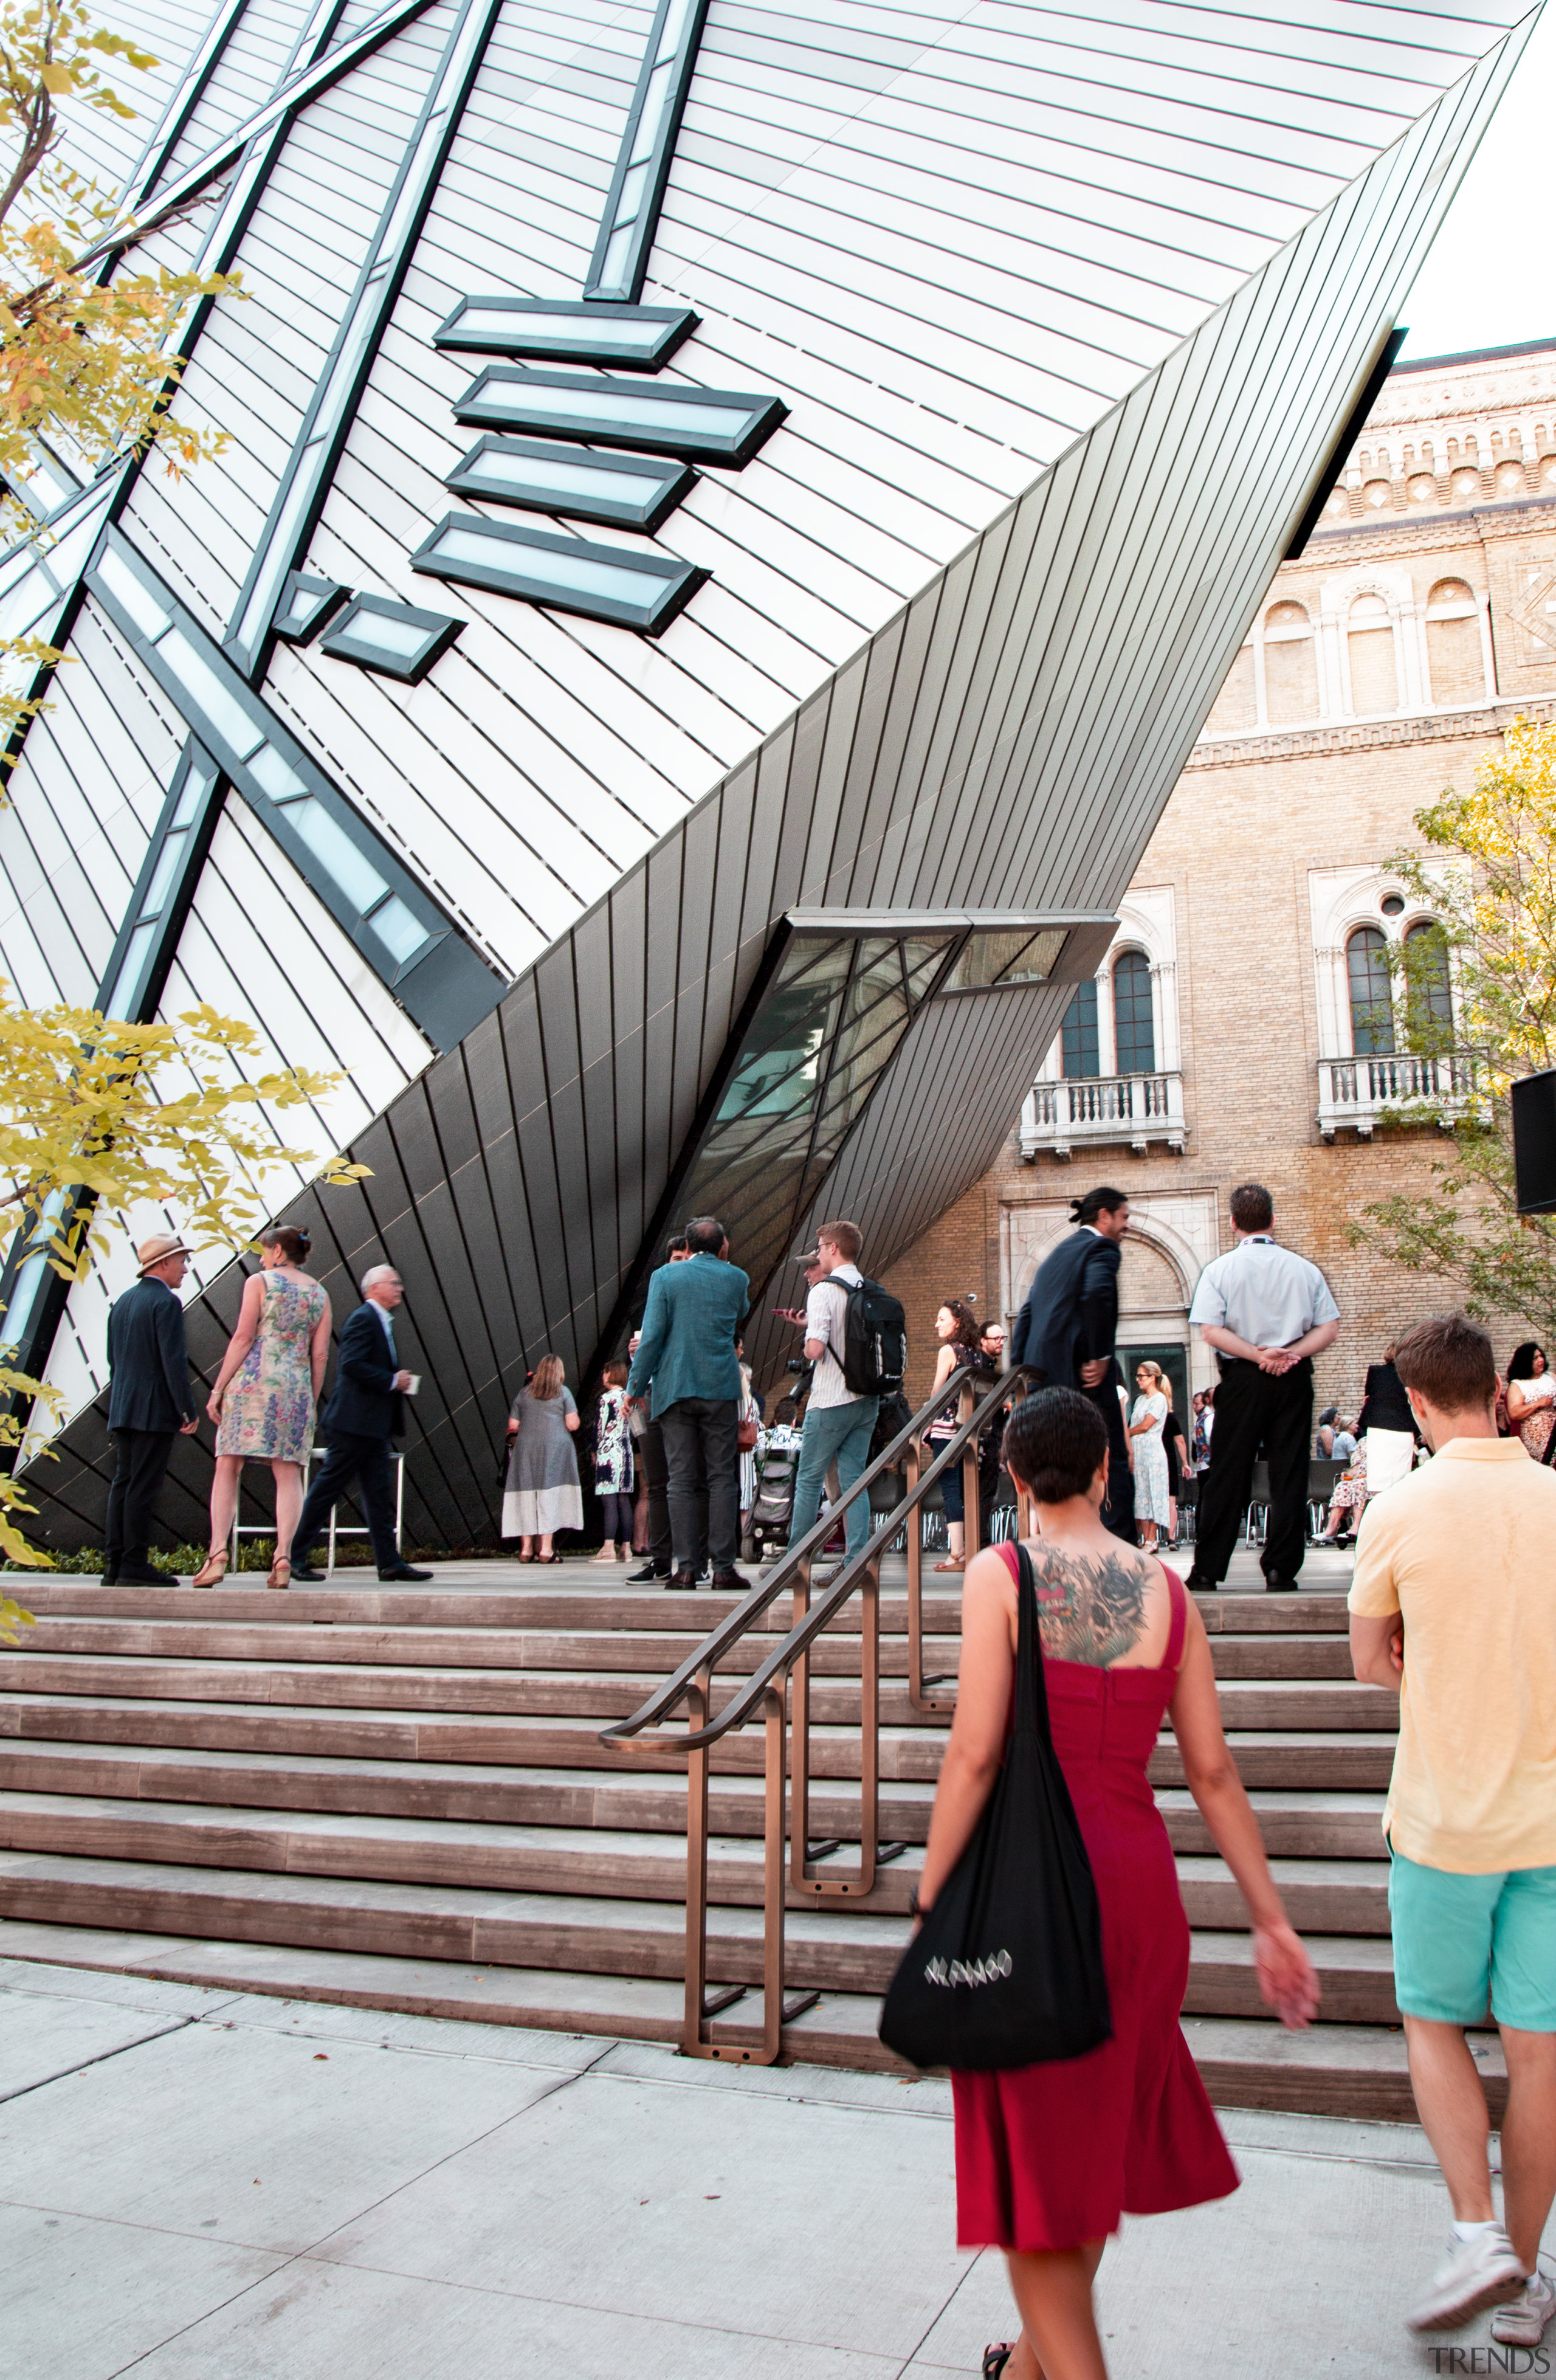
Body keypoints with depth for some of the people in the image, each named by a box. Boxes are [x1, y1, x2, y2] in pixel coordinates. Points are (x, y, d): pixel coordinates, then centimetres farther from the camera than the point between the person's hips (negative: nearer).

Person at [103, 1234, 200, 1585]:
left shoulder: (122, 1303, 16)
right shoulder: (166, 1302, -11)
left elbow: (114, 1361, 19)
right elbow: (173, 1360, -17)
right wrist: (188, 1410, -15)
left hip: (121, 1410, 8)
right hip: (155, 1410, -8)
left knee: (122, 1484, 9)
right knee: (143, 1487, -6)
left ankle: (114, 1565, 9)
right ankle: (134, 1566, -4)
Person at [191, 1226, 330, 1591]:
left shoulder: (259, 1281, 3)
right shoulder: (319, 1294, 15)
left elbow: (243, 1337, -5)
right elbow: (320, 1355, 10)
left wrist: (218, 1388, -4)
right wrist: (312, 1403, 14)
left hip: (254, 1379, -3)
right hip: (297, 1386, 3)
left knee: (228, 1467, 1)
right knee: (288, 1474, 1)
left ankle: (218, 1553, -12)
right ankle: (283, 1557, -12)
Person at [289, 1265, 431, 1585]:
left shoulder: (381, 1322, 19)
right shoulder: (363, 1318, -12)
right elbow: (351, 1364, -22)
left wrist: (397, 1377, 8)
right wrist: (392, 1381, -17)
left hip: (373, 1426, 10)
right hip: (355, 1423, -10)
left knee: (379, 1494, 7)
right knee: (326, 1489, -3)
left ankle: (390, 1563, 8)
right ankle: (294, 1557, 4)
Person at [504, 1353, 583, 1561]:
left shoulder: (524, 1393, 11)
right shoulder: (563, 1392, 3)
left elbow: (513, 1426, 10)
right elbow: (572, 1424, -5)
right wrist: (575, 1420, 17)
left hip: (525, 1448, 3)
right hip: (555, 1448, -3)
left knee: (526, 1496, 4)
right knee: (550, 1495, -3)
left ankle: (526, 1548, 3)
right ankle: (546, 1548, -6)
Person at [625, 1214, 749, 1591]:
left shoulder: (665, 1276, 1)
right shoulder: (735, 1278, 5)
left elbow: (652, 1336, -5)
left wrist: (635, 1387, 1)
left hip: (675, 1387, 0)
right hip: (721, 1389, 0)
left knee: (682, 1481, 2)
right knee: (721, 1478, 3)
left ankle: (685, 1567, -1)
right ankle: (723, 1567, -1)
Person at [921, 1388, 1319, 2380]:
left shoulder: (1003, 1573, -10)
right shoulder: (1167, 1589, 2)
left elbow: (975, 1753, -15)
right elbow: (1214, 1771, 4)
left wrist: (930, 1901, -7)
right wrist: (1271, 1920, 11)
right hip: (1139, 1881, 5)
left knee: (1035, 2153, 9)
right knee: (1095, 2130, 24)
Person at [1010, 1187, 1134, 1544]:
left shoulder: (1057, 1253, 23)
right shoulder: (1101, 1248, -2)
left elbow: (1027, 1314, 18)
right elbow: (1097, 1294, -24)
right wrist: (1101, 1356, -17)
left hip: (1044, 1373, 8)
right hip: (1082, 1375, -8)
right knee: (1115, 1463, -2)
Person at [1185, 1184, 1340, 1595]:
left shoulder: (1220, 1269, -3)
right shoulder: (1304, 1269, 4)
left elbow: (1210, 1330, -12)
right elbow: (1330, 1329, 0)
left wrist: (1258, 1355, -11)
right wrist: (1291, 1353, -7)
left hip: (1242, 1379, -1)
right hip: (1294, 1379, 1)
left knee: (1226, 1473, 4)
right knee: (1289, 1472, 6)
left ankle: (1207, 1570, 6)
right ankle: (1281, 1569, 6)